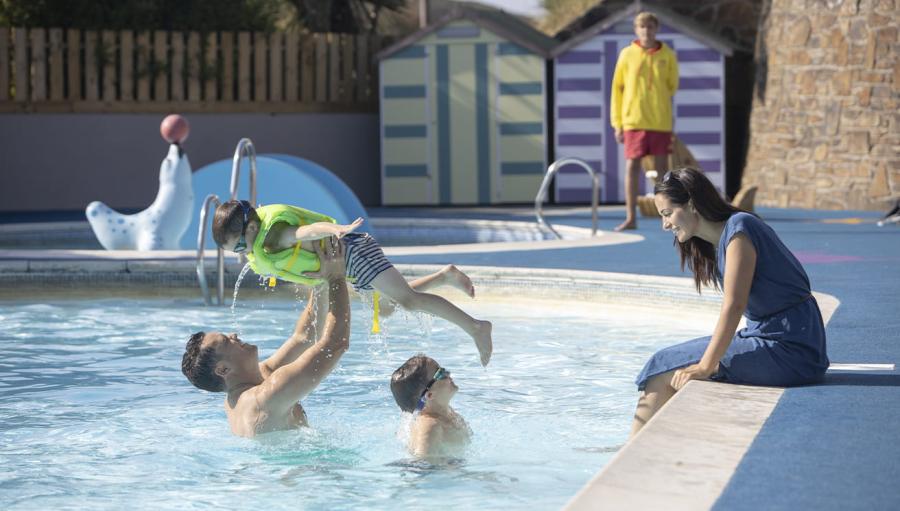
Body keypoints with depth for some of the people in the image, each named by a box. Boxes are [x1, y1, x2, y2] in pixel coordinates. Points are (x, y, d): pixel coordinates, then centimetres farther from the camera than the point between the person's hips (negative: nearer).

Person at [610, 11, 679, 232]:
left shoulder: (667, 56, 2)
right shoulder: (627, 54, 1)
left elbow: (672, 86, 12)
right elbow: (617, 89, 4)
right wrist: (617, 123, 1)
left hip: (661, 122, 0)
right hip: (633, 120, 0)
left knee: (662, 168, 3)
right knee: (632, 167, -2)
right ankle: (631, 218, 2)